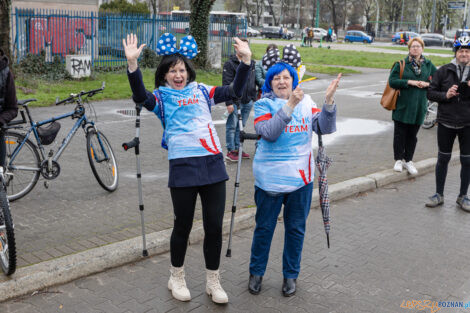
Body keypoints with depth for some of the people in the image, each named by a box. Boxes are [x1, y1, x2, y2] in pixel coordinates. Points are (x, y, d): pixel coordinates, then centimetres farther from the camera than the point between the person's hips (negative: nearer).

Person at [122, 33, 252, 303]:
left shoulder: (201, 91, 15)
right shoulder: (162, 97, 6)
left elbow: (235, 91, 9)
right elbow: (141, 96, -15)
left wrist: (246, 60, -1)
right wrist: (132, 63, -28)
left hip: (213, 164, 3)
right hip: (183, 167, -2)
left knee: (214, 226, 7)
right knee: (183, 226, 8)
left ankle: (213, 281, 25)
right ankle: (177, 278, 31)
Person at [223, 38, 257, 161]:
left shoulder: (252, 63, 12)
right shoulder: (230, 64, -8)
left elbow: (254, 82, 19)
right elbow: (227, 84, -12)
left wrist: (254, 98, 13)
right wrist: (229, 103, -17)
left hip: (247, 101, 6)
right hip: (235, 101, -6)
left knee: (241, 126, 13)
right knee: (232, 126, 0)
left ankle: (237, 149, 23)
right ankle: (230, 151, 8)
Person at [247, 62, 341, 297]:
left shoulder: (306, 102, 3)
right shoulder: (263, 104, -5)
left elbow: (326, 128, -8)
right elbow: (269, 133, -22)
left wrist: (329, 101, -23)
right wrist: (290, 105, -30)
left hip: (301, 178, 3)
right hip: (270, 178, -2)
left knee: (296, 229, 13)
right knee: (264, 228, 9)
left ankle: (290, 275, 30)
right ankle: (256, 272, 28)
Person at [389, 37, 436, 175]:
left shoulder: (428, 64, 7)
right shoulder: (402, 64, -2)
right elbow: (392, 81, -10)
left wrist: (427, 84, -10)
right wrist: (410, 82, -17)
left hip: (419, 106, 3)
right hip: (402, 105, -2)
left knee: (412, 135, 10)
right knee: (400, 133, 3)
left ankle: (408, 160, 23)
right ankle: (398, 160, 17)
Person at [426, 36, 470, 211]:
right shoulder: (444, 71, 0)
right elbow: (430, 92, 1)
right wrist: (445, 95, -17)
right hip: (446, 123, 0)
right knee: (443, 159, 9)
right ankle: (439, 195, 23)